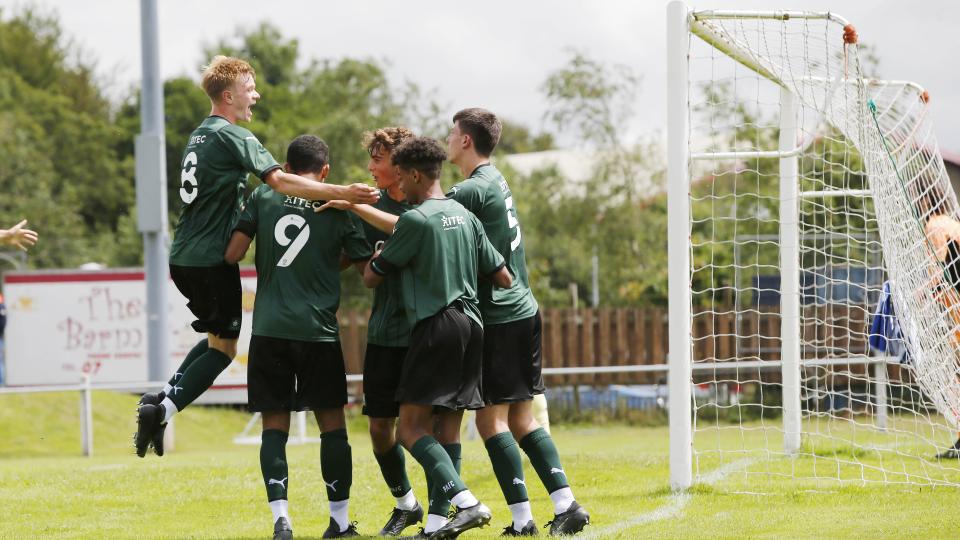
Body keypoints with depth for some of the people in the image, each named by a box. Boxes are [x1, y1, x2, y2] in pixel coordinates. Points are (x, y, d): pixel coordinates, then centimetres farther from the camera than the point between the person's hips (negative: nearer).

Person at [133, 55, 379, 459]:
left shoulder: (199, 135, 16)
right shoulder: (233, 137, -12)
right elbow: (279, 180, -24)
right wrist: (341, 193, -29)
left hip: (183, 258, 9)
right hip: (212, 258, -9)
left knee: (218, 336, 21)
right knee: (223, 346, 0)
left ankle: (162, 399, 10)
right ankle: (162, 411, -10)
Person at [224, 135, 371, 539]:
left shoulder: (263, 197, 3)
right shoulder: (338, 208, 2)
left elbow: (232, 254, -1)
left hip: (269, 328, 1)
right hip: (318, 331, -1)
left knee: (274, 425, 4)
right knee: (331, 422, 10)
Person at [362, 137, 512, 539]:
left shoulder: (415, 220, -8)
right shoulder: (466, 218, 13)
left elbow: (371, 278, 0)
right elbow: (504, 278, 16)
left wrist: (377, 256, 22)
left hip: (435, 325, -8)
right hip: (471, 324, 8)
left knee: (411, 428, -9)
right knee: (447, 430, 8)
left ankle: (465, 501, -26)